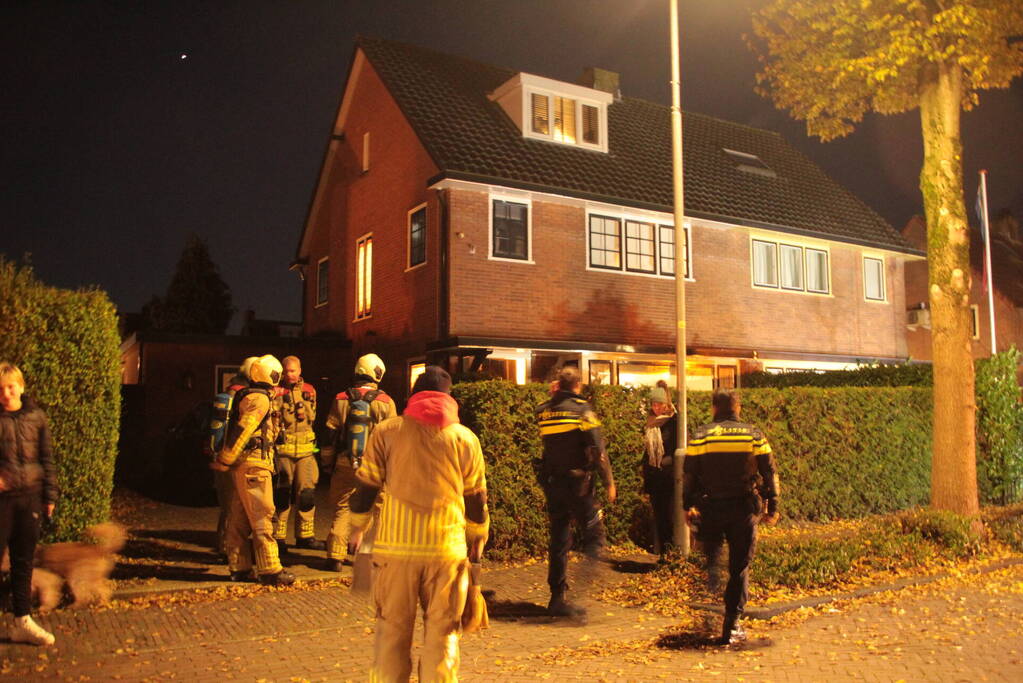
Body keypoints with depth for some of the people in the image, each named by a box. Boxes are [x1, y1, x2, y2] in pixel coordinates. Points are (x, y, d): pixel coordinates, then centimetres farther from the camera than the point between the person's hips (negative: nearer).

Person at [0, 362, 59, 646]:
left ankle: (23, 622, 20)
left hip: (29, 497, 3)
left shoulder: (36, 417, 5)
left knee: (24, 563, 11)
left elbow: (46, 459, 10)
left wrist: (50, 495, 8)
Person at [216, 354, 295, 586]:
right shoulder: (260, 399, -13)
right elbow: (242, 430, -20)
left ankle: (239, 567, 19)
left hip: (242, 466, 10)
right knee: (262, 517, -8)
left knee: (239, 518, 12)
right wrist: (226, 460, -18)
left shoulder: (245, 395, 18)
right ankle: (270, 570, -6)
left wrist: (226, 458, 19)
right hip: (254, 465, -10)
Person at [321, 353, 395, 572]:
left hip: (344, 464, 1)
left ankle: (335, 557, 7)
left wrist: (328, 462, 16)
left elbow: (330, 434, 6)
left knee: (341, 509, 10)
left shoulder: (341, 400, 2)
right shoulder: (386, 402, -3)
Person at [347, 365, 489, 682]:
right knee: (442, 632, 9)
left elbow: (366, 484, 7)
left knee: (393, 629, 11)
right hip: (447, 548, 0)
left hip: (395, 546, 0)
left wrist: (358, 526, 20)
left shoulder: (387, 431, 3)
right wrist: (478, 537, 24)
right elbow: (475, 495, 11)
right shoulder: (465, 438, 6)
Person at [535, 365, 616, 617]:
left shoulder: (544, 411, 6)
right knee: (594, 533, 4)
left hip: (552, 483, 5)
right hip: (577, 482, -5)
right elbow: (597, 450, -12)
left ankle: (558, 598, 14)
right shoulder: (582, 410, -9)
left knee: (559, 539, 11)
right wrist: (609, 482, -2)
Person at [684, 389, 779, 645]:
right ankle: (732, 627, 10)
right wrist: (772, 508, 9)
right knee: (739, 569, 9)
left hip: (709, 510, 0)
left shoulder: (700, 436, -3)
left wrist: (688, 506, 12)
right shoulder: (754, 435, 0)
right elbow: (769, 473, 2)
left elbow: (688, 475, 0)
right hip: (744, 510, 0)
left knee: (710, 564, 16)